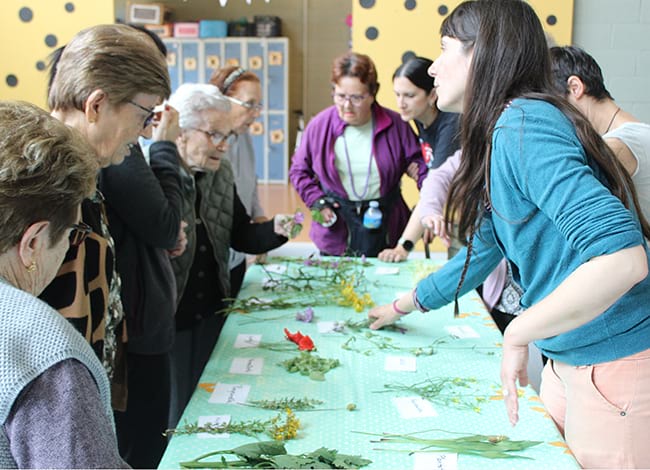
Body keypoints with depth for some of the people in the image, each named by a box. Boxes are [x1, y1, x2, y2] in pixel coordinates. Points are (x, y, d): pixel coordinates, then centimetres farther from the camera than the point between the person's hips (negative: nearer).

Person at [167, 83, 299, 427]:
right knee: (174, 417, 9)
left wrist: (275, 230, -3)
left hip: (212, 314, 7)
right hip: (166, 320, -7)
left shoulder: (221, 174, 7)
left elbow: (239, 235, 13)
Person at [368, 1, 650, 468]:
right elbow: (482, 253, 23)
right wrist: (402, 306, 33)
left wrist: (517, 335, -22)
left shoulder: (522, 124, -21)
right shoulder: (498, 137, 9)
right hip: (570, 361, 9)